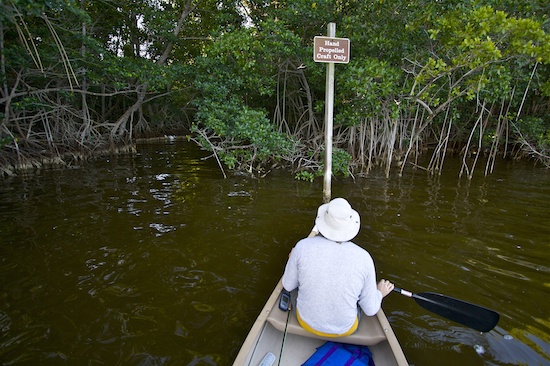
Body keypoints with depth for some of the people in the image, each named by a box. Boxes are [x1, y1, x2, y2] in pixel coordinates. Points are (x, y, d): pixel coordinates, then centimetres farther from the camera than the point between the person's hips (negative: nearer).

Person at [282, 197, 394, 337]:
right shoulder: (364, 258, -23)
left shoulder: (303, 247, -24)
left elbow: (288, 285, -8)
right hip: (345, 329, 1)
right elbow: (370, 309, -12)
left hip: (307, 321, 0)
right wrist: (380, 293, 10)